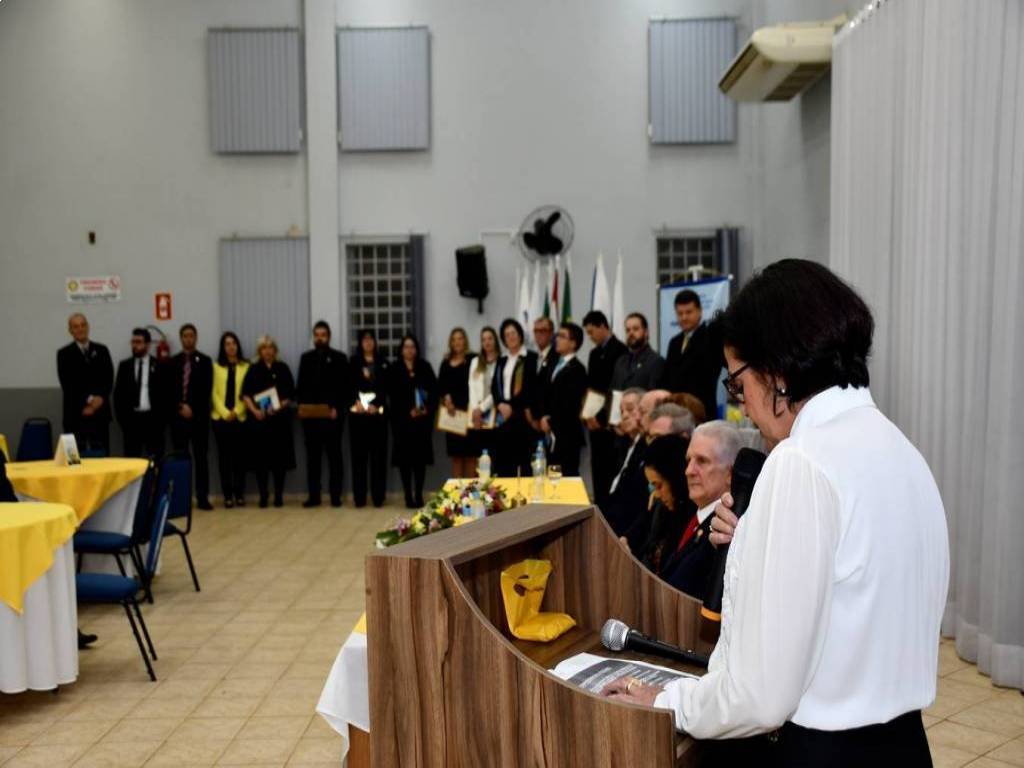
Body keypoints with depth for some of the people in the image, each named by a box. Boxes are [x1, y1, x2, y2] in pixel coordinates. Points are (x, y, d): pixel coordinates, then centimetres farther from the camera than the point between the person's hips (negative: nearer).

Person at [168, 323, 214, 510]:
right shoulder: (173, 362, 10)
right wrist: (181, 407, -8)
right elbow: (169, 390, 5)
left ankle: (202, 497, 0)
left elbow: (206, 390, -2)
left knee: (201, 457, -1)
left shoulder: (205, 361, 5)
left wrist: (192, 408, -9)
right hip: (178, 415, 1)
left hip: (199, 415, -1)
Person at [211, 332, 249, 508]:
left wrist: (236, 412, -9)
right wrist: (225, 413, -8)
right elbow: (214, 393, 3)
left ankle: (239, 494, 8)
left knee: (240, 455, 0)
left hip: (240, 417, -1)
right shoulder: (216, 367, 8)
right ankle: (227, 495, 5)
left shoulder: (246, 367, 5)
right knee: (224, 455, 1)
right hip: (220, 417, 1)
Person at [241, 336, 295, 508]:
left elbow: (291, 394, 5)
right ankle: (263, 495, 9)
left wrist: (280, 406, -12)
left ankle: (279, 495, 9)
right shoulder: (254, 369, 8)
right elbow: (245, 394, 2)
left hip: (280, 418, 0)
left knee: (280, 456, 0)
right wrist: (254, 410, -13)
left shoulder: (282, 368, 8)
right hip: (259, 418, 0)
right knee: (260, 457, 0)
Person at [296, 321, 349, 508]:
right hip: (310, 414, 3)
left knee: (334, 455, 3)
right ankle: (314, 496, 10)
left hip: (332, 414, -3)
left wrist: (337, 408, -13)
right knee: (312, 456, 5)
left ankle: (335, 496, 7)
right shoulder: (306, 358, 13)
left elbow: (345, 387, -2)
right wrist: (301, 406, -3)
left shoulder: (339, 358, 3)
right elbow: (301, 385, 12)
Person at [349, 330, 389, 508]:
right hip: (358, 413, -1)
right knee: (359, 454, -1)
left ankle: (378, 496, 4)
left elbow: (386, 388, 3)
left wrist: (376, 406, -10)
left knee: (379, 453, 0)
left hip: (378, 412, 1)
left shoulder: (383, 363, 12)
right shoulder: (353, 362, 10)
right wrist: (357, 403, -12)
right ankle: (359, 497, 3)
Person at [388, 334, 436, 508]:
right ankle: (408, 496, 5)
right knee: (405, 457, -1)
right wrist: (408, 411, -13)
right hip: (402, 419, -2)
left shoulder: (425, 367, 8)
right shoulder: (394, 369, 2)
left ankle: (419, 495, 10)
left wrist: (428, 408, -9)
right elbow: (392, 394, -4)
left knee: (421, 456, 3)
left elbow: (434, 389, 6)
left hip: (423, 418, 2)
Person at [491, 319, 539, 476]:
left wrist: (512, 406, -7)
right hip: (503, 415, 5)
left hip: (522, 414, -5)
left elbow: (532, 387, -7)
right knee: (503, 462, 3)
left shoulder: (531, 357, -1)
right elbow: (494, 387, 13)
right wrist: (500, 404, -5)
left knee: (525, 460, -6)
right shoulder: (501, 360, 18)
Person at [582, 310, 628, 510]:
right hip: (595, 421, 8)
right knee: (597, 468, 9)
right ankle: (599, 505, 15)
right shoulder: (594, 353, 17)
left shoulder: (619, 350, -9)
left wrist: (602, 417, -13)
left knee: (610, 468, -7)